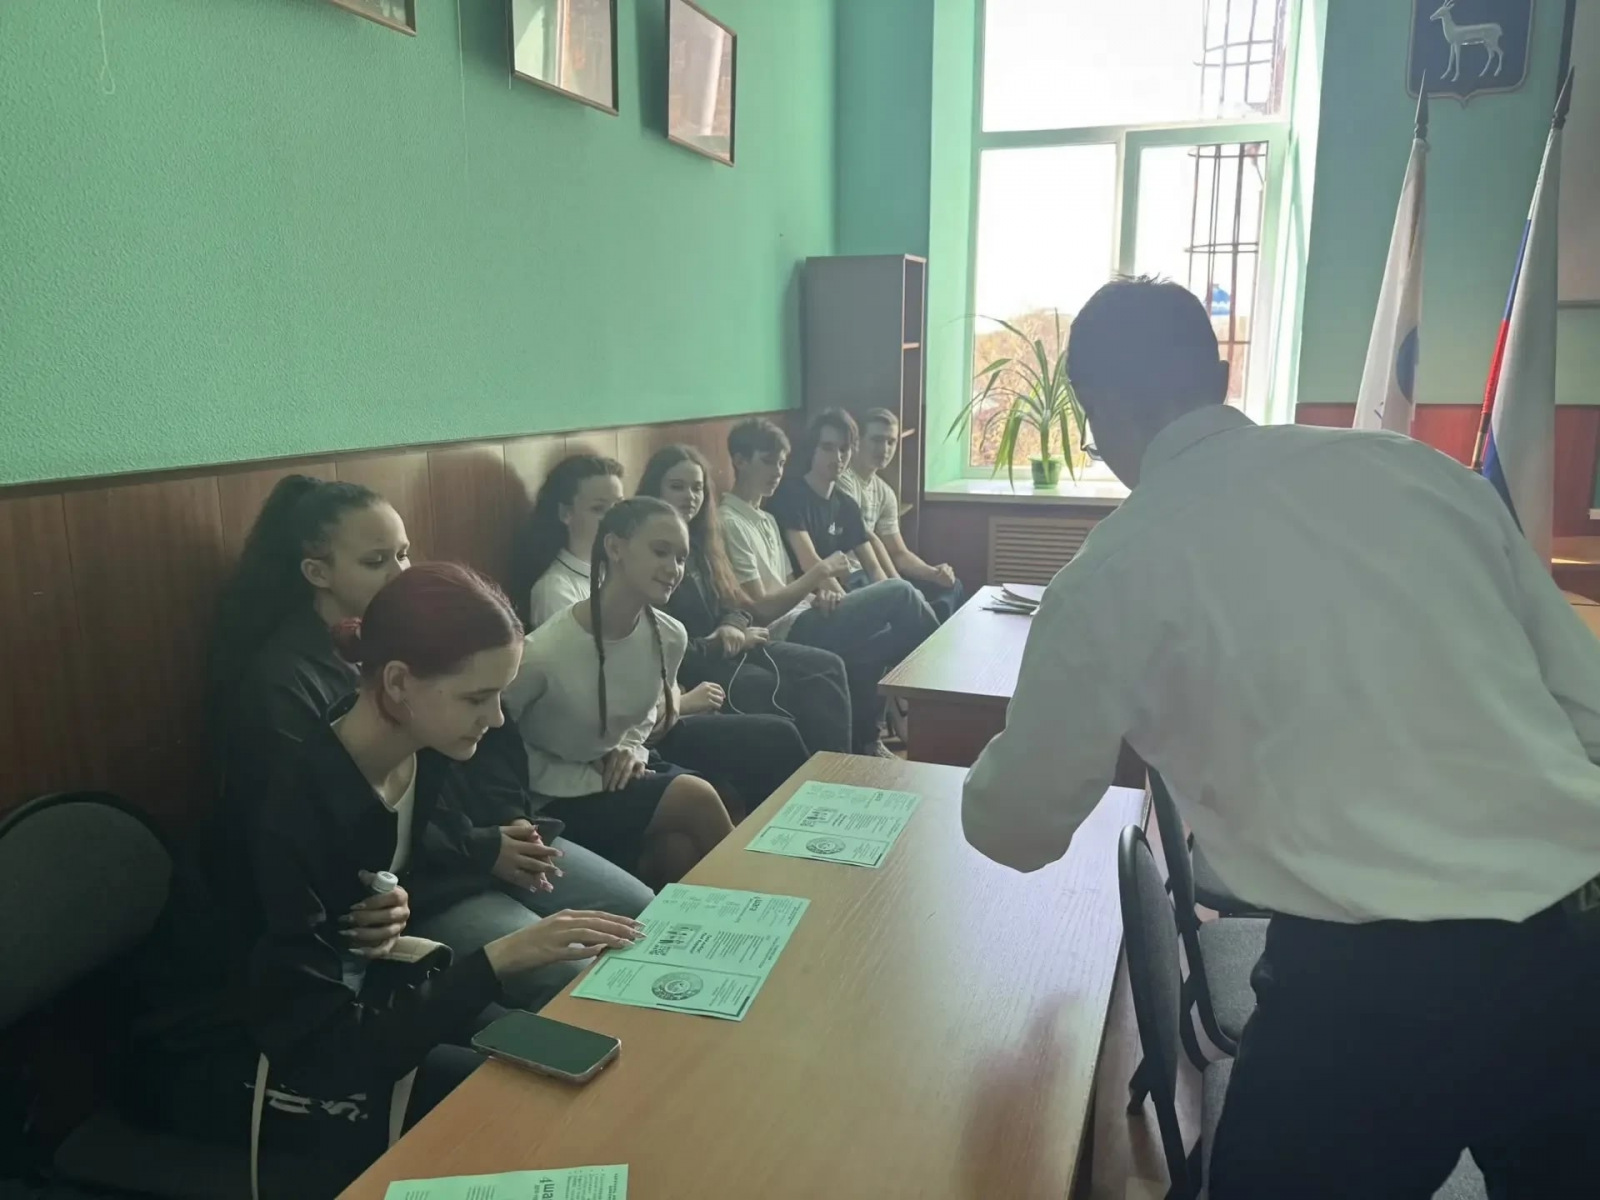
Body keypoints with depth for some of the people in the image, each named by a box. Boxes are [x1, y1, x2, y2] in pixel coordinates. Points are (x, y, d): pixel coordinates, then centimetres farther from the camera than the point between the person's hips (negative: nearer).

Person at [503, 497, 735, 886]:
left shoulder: (670, 637, -7)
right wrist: (590, 776, -19)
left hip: (615, 769, 5)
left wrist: (632, 747, -8)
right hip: (555, 798, -5)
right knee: (695, 797, -21)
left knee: (681, 848, -24)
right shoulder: (544, 652, -27)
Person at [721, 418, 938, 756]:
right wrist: (819, 573, -11)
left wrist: (820, 593, -2)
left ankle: (864, 742, 12)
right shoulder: (730, 524, -12)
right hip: (787, 634, -10)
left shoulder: (767, 520, 20)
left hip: (803, 622, 10)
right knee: (900, 594, -13)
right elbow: (761, 609, -16)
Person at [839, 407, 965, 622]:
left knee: (949, 586, 8)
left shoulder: (885, 493, 12)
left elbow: (899, 553, 12)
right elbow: (869, 540, -18)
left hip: (869, 572, 9)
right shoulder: (843, 481, -15)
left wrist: (933, 573, -8)